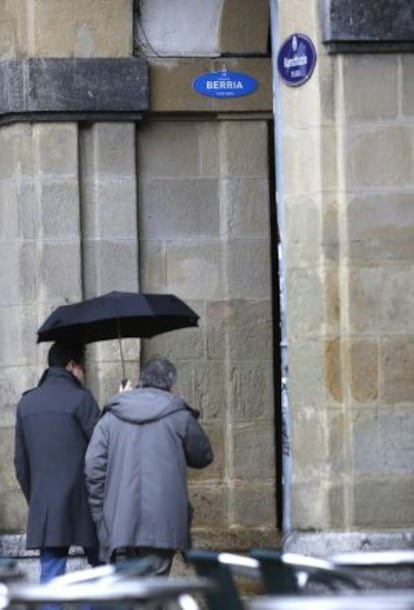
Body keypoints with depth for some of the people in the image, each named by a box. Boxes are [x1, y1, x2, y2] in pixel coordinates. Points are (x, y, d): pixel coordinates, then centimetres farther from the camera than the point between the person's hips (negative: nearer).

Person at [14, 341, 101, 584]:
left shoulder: (26, 403, 12)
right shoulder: (80, 399, -8)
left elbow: (20, 464, 15)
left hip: (43, 509, 5)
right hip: (83, 508, -5)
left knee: (50, 575, 3)